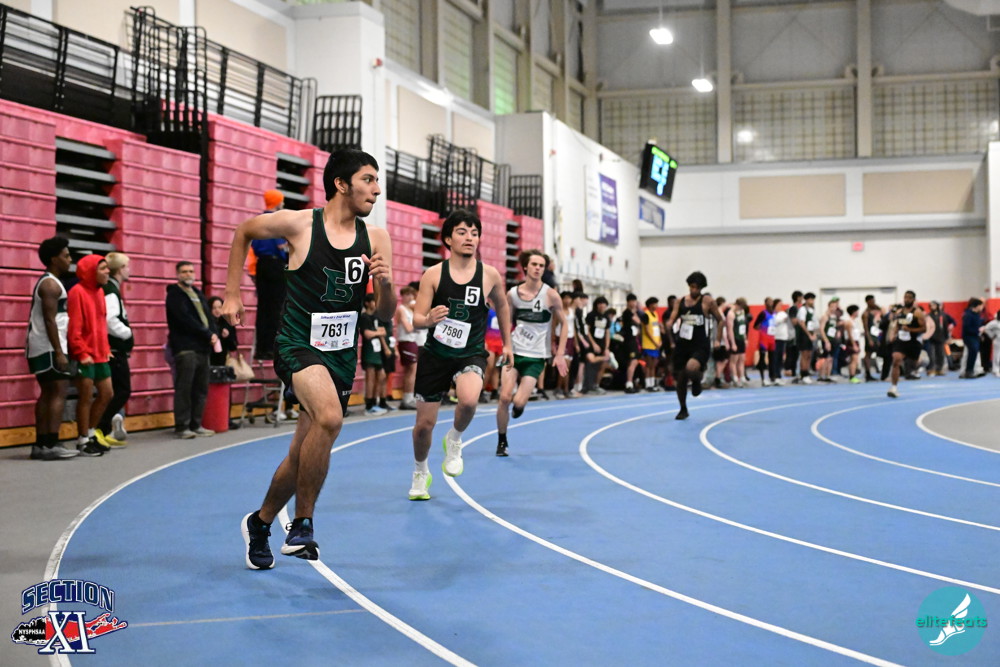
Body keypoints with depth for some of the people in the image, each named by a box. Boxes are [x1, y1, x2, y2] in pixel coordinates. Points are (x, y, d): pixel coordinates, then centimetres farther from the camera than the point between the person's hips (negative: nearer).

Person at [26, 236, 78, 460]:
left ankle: (40, 444, 11)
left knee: (47, 393, 10)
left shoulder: (46, 282, 18)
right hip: (49, 348, -10)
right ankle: (51, 445, -16)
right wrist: (59, 352, -21)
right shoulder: (51, 284, -13)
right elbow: (49, 320, -19)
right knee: (59, 393, -12)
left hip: (40, 348, 10)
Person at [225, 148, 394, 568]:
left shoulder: (376, 239, 2)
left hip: (342, 355, 5)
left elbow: (385, 315, 5)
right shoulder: (298, 224, -8)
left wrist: (385, 284, -17)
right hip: (298, 343, -5)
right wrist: (232, 295, 9)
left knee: (302, 455, 11)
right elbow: (243, 233, 11)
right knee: (329, 417, -32)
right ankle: (302, 522, -17)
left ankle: (260, 523, 36)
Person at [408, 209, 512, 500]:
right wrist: (429, 319, -32)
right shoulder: (433, 274, -7)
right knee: (424, 424, 6)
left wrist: (507, 343, 19)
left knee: (468, 400, -33)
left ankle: (454, 440, 0)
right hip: (435, 354, 0)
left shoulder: (490, 275, -4)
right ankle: (420, 473, 35)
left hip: (470, 355, 0)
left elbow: (502, 306, 15)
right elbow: (416, 318, -9)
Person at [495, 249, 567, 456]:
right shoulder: (512, 294, 0)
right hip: (514, 351, 2)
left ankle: (520, 403, 27)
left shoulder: (550, 295, -8)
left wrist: (560, 354, -4)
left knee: (518, 402, -13)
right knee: (504, 397, -10)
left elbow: (563, 324, 1)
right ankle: (501, 441, 11)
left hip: (536, 356, -2)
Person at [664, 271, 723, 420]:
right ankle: (683, 410, 28)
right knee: (680, 378, 8)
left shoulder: (708, 301, -2)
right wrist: (672, 339, -10)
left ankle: (697, 380, 5)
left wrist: (717, 340, 1)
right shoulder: (680, 301, 7)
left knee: (690, 368, -32)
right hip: (682, 345, 4)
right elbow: (670, 323, 6)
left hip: (700, 346, -4)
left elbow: (720, 320, 6)